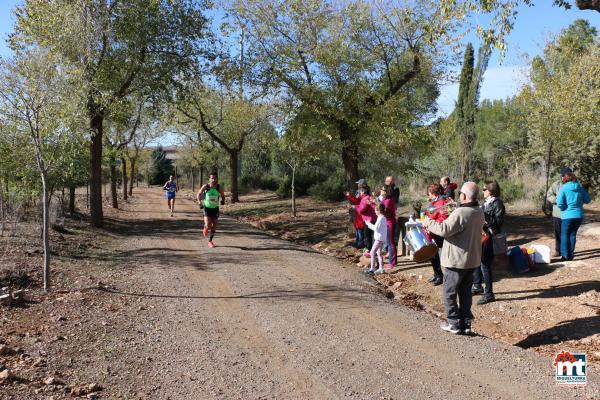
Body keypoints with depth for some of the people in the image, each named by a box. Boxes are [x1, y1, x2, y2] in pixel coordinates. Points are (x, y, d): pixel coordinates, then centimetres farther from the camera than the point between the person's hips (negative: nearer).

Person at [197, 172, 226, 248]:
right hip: (207, 208, -2)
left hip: (215, 208, 2)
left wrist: (223, 200, -13)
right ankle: (205, 229, 22)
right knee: (208, 225, -17)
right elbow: (199, 194, 0)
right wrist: (200, 203, -12)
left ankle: (210, 241, 28)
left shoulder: (219, 187, -12)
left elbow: (223, 195, 7)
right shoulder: (205, 186, -15)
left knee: (214, 226, 7)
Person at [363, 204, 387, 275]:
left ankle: (372, 269, -11)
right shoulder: (382, 217, 12)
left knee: (372, 253, -11)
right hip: (380, 238, 11)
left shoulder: (381, 218, -18)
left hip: (379, 238, -11)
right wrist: (369, 224, 10)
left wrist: (369, 224, -11)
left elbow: (376, 228, -23)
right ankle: (381, 269, 22)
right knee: (379, 253, 17)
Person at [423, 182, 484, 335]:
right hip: (472, 259, 8)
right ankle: (466, 323, 23)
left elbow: (444, 229, -28)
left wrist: (429, 222, -12)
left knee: (449, 292, 7)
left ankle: (454, 323, 14)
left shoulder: (460, 213, -25)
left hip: (457, 260, -8)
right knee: (466, 292, 17)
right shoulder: (479, 212, 4)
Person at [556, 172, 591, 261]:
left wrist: (563, 208, 4)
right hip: (579, 215, 4)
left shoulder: (563, 188, -9)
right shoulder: (580, 188, 4)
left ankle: (565, 255, 5)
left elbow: (559, 203, -16)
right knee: (573, 234, 15)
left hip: (567, 216, -4)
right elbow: (588, 200, 10)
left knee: (564, 235, 8)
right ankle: (570, 255, 17)